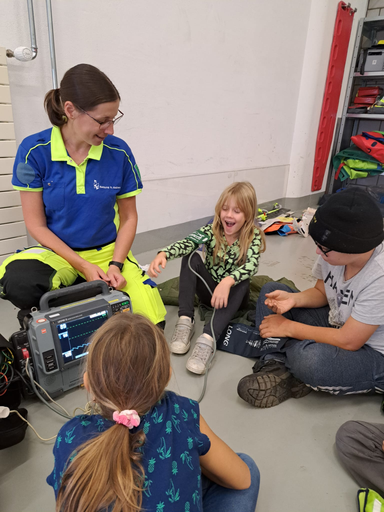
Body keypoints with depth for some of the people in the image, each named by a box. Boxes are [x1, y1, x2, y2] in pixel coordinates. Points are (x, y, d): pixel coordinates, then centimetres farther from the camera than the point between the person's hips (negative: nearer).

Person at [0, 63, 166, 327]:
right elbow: (37, 225, -7)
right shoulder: (34, 151, -11)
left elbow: (128, 217, 1)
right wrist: (83, 266, -15)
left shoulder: (119, 152, -8)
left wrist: (115, 264, -12)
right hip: (57, 251, 0)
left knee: (151, 324, -16)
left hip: (108, 251, 1)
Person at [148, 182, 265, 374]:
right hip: (209, 290, 2)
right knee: (192, 258, -22)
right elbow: (187, 243, -28)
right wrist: (163, 254, -49)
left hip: (234, 294, -1)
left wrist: (228, 281, -52)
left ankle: (207, 338, -46)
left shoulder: (254, 237, -12)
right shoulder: (212, 230, -8)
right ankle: (185, 321, -29)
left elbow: (251, 265, -32)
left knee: (243, 281, -35)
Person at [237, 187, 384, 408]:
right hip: (337, 324, 7)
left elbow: (348, 341, -28)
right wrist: (293, 299, -17)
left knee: (310, 358, -39)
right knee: (271, 291, -1)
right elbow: (320, 292, 4)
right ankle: (277, 366, -14)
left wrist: (288, 327, -21)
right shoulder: (334, 250, -14)